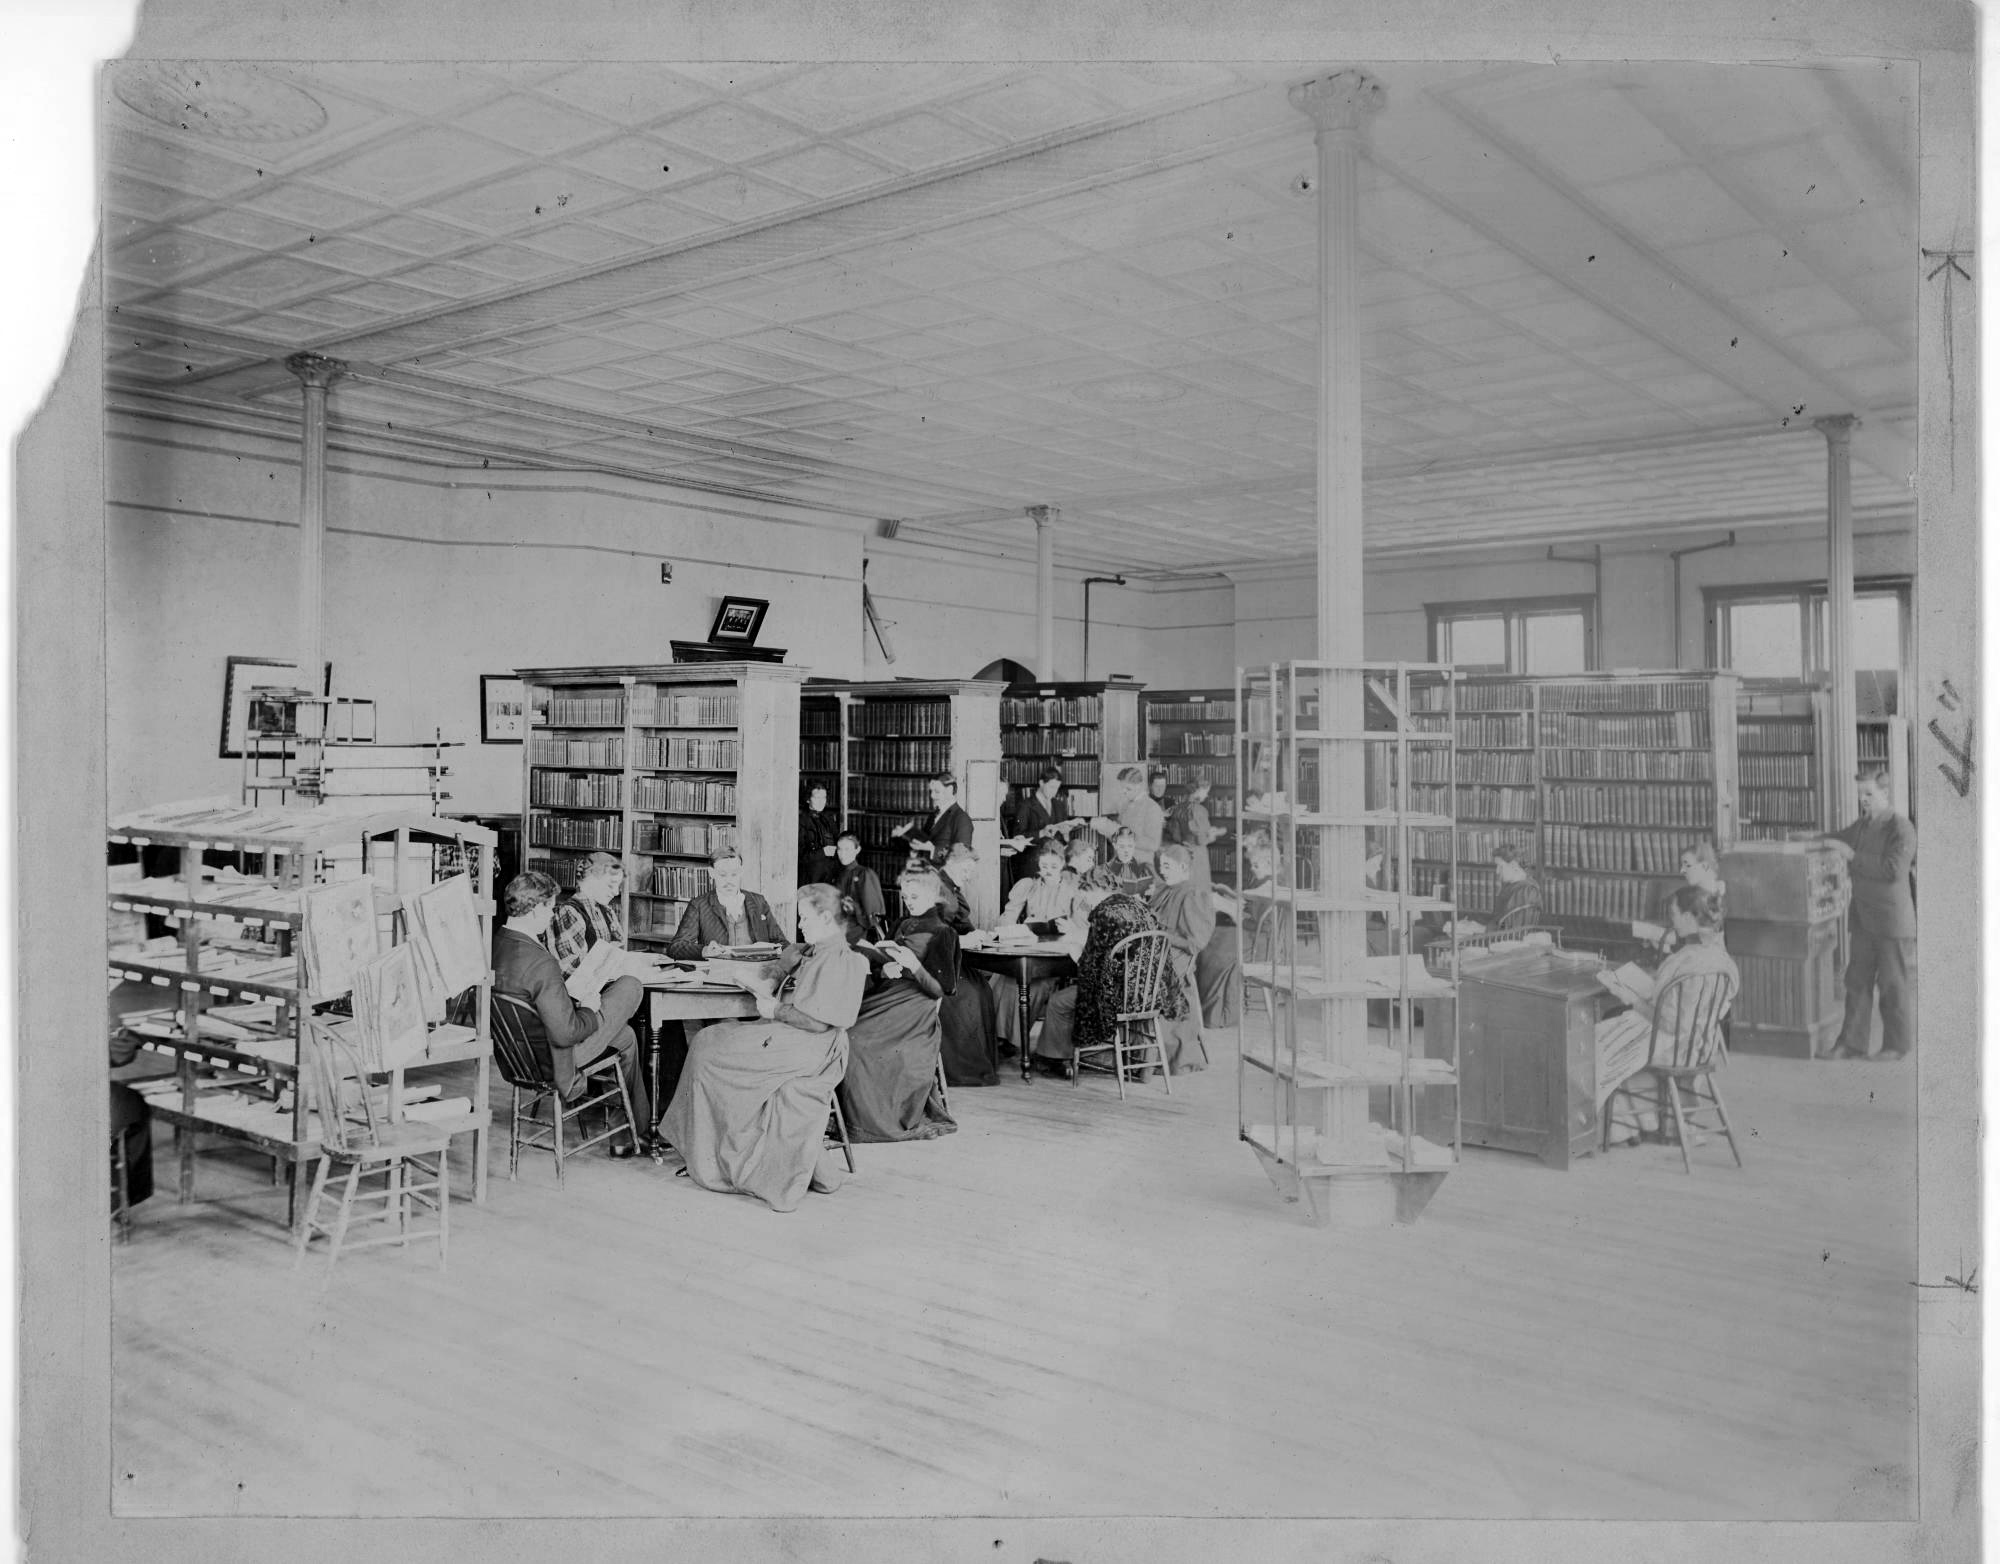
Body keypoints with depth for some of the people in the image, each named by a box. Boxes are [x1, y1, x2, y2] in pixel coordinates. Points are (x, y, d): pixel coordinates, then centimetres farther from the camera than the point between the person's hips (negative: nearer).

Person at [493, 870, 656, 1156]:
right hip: (550, 1056, -8)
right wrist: (593, 1012, -12)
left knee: (625, 1035, 25)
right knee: (631, 987, 8)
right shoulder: (540, 963, -32)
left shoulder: (492, 945, -7)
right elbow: (565, 1033, -31)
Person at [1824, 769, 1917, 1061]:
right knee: (1857, 981, 7)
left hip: (1892, 919, -7)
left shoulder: (1902, 828, -13)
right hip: (1862, 916, 7)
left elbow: (1893, 870, -23)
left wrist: (1853, 856, -21)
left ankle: (1897, 1045, 15)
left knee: (1894, 985, 3)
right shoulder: (1862, 825, 10)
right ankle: (1852, 1043, 11)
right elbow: (1839, 839, 29)